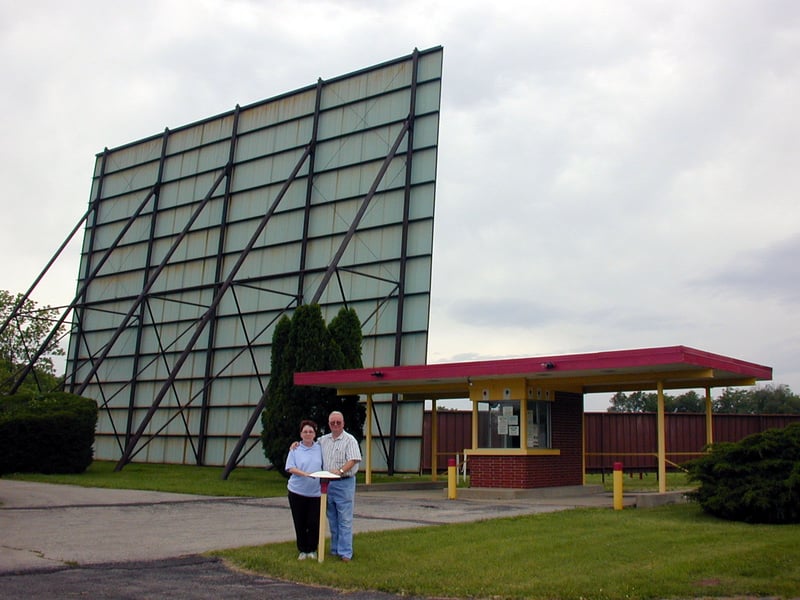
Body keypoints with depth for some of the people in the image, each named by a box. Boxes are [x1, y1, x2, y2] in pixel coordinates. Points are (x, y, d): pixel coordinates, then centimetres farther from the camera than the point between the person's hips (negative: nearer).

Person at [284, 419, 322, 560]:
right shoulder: (295, 449, 1)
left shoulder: (320, 448, 6)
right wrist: (305, 474, -20)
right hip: (297, 491, -1)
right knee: (300, 523, 5)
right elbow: (290, 468, -7)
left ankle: (312, 550, 15)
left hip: (315, 492, 1)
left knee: (314, 522, -2)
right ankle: (302, 550, 19)